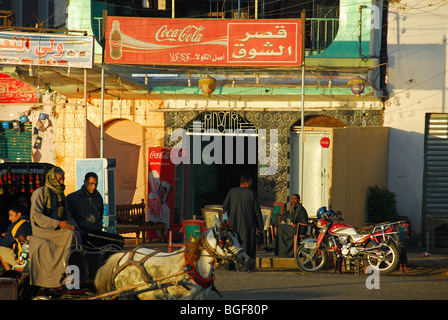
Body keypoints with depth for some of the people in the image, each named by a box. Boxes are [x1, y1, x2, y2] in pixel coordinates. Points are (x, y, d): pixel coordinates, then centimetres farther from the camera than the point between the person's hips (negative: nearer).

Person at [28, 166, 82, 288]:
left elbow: (67, 216, 22)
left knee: (76, 235, -23)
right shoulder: (40, 193, -3)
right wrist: (58, 224, -21)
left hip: (57, 230, 7)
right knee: (71, 235, -29)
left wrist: (74, 227, -1)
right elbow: (36, 215, -14)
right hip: (42, 230, -7)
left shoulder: (61, 195, 20)